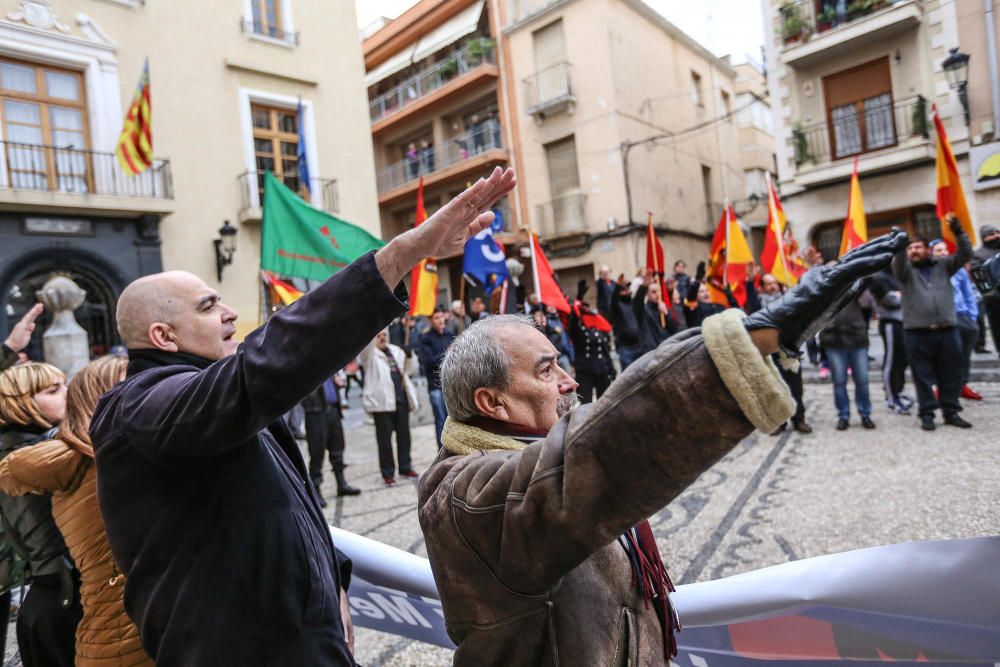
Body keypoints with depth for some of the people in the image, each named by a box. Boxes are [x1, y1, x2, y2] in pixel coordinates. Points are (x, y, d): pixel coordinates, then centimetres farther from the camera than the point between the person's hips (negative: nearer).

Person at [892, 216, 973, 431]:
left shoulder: (943, 264, 12)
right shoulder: (906, 270, 5)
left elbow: (965, 254, 1)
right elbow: (898, 263, -16)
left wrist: (958, 232, -12)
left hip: (947, 330, 2)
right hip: (917, 332, -2)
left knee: (951, 375, 9)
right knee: (923, 376, 3)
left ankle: (951, 412, 21)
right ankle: (927, 414, 11)